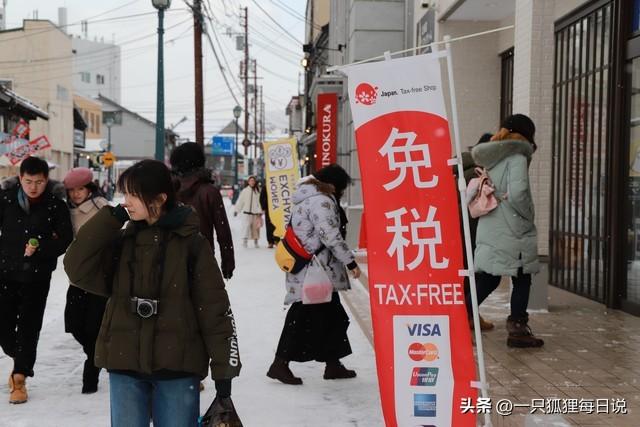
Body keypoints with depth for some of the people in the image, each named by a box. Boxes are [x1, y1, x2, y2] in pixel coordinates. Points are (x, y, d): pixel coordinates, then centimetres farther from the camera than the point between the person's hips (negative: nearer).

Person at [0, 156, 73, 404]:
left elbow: (65, 239, -4)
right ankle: (21, 360, 33)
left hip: (37, 276, -2)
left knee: (28, 327, -1)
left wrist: (40, 248, -18)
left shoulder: (56, 206, -6)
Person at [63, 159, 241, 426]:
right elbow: (78, 269, -7)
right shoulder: (121, 241, 7)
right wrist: (111, 217, -8)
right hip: (124, 365, 3)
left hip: (178, 366, -3)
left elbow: (215, 309, -5)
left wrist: (223, 370, -7)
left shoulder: (191, 244, -4)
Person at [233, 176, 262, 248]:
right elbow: (240, 201, 6)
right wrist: (236, 210, 6)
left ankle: (256, 241, 21)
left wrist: (260, 212, -5)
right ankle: (244, 240, -8)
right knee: (247, 226, -12)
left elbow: (259, 202, 2)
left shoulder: (258, 191, 3)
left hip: (255, 212, 2)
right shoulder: (245, 191, 2)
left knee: (255, 227, 7)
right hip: (247, 212, -2)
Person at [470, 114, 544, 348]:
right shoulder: (517, 157, -12)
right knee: (521, 280, 6)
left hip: (489, 228, 7)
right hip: (512, 231, -7)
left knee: (488, 279, 12)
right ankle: (518, 329, 11)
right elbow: (517, 193, -21)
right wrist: (528, 216, -7)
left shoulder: (492, 158, 9)